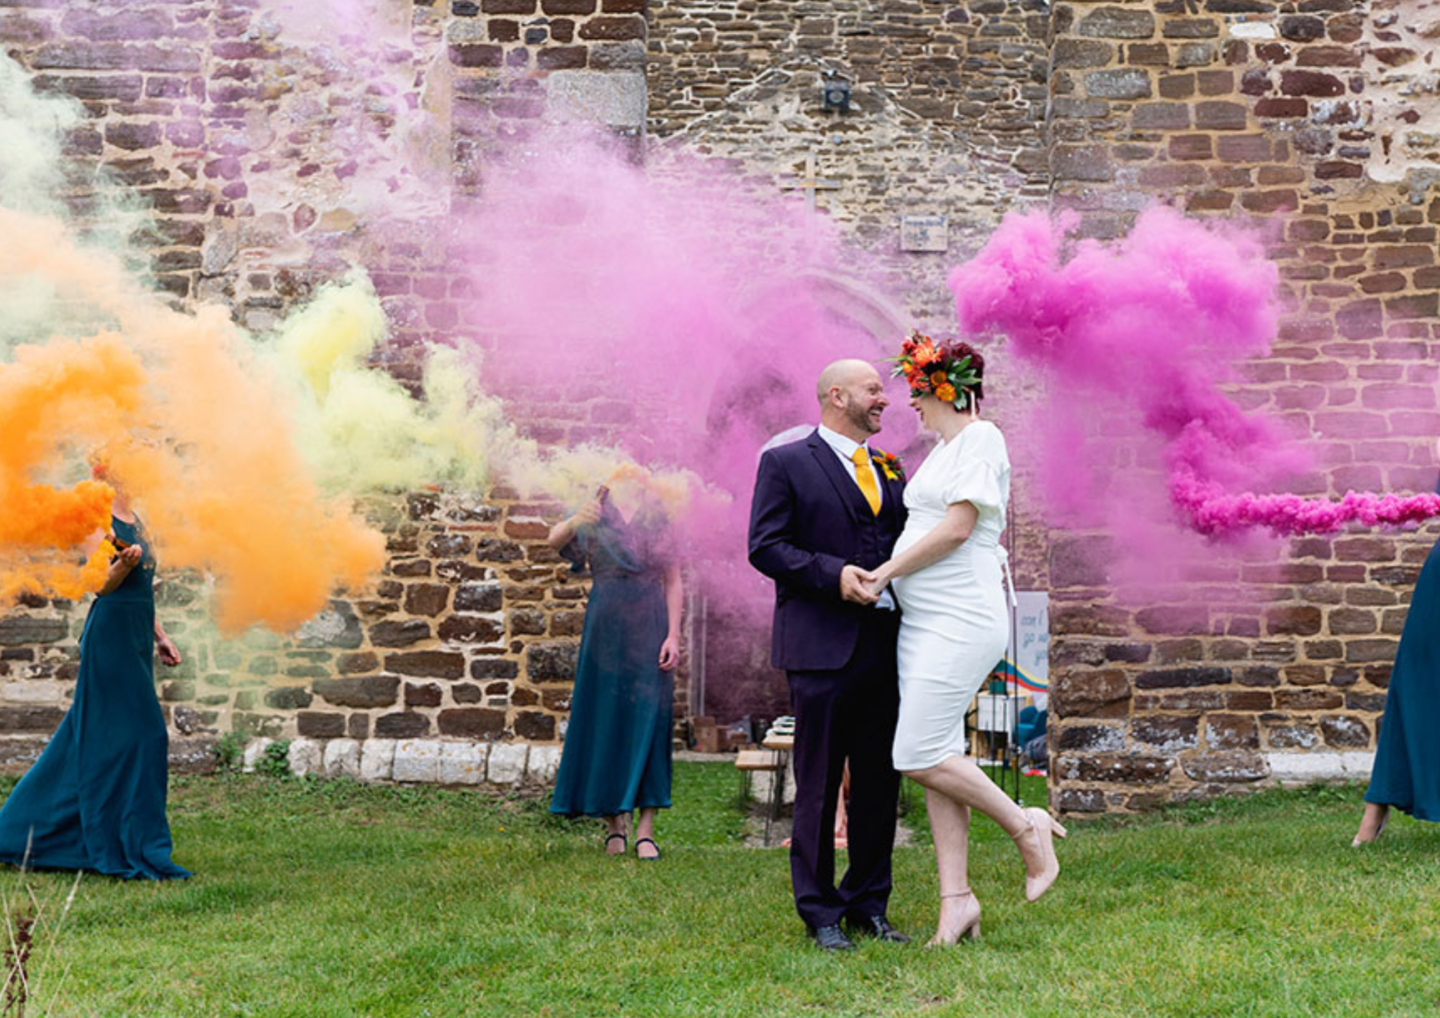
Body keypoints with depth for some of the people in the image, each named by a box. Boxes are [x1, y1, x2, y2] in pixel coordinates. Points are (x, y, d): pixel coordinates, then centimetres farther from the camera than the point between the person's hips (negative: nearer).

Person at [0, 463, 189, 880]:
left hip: (135, 635, 9)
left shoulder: (134, 521, 17)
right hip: (111, 632, -9)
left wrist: (160, 636, 19)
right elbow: (102, 584, -17)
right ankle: (132, 849, -5)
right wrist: (124, 562, -36)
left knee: (93, 736, 13)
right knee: (136, 733, -10)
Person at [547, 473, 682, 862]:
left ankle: (645, 829, -5)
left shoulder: (657, 520, 9)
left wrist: (673, 635, -5)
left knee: (649, 723, -5)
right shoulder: (595, 520, 5)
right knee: (606, 721, 2)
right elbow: (556, 541, -13)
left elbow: (673, 582, 6)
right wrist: (574, 522, -35)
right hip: (607, 632, 0)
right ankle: (613, 821, 13)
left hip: (649, 629, 1)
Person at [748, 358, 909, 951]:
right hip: (823, 648, -6)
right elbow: (766, 547, -7)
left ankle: (869, 906, 20)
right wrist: (833, 574, -18)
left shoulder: (887, 471, 19)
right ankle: (820, 912, 10)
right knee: (819, 785, 0)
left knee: (880, 782, 9)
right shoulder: (786, 463, 1)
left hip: (885, 647, 6)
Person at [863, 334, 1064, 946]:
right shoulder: (943, 450, 21)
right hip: (924, 621, 9)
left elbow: (957, 527, -15)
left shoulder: (980, 438, -7)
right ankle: (956, 898, 6)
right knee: (937, 757, 4)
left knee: (919, 756, -13)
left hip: (960, 620, -9)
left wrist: (887, 571, -10)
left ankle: (1026, 826, 5)